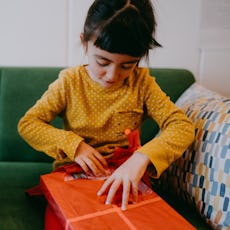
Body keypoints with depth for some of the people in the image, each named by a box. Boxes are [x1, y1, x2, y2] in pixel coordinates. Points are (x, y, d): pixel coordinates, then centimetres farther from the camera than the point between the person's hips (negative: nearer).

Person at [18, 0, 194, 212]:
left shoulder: (141, 83, -7)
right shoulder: (70, 82, -5)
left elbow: (183, 126, -14)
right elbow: (27, 124, -4)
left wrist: (142, 157, -32)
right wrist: (73, 145, -19)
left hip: (125, 176, 0)